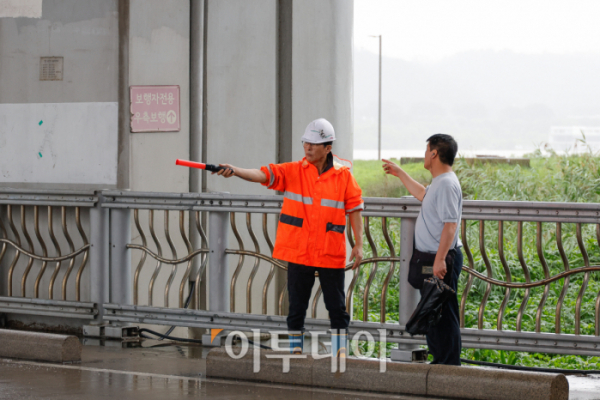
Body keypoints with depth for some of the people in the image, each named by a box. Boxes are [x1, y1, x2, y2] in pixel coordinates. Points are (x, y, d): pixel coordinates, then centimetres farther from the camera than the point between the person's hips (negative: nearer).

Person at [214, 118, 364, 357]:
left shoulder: (343, 176, 1)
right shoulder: (292, 171, 0)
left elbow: (354, 208, 5)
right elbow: (262, 175, -13)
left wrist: (358, 244, 1)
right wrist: (235, 171, -31)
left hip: (331, 254, -1)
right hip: (299, 252, 1)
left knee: (337, 307, 3)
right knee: (296, 306, 7)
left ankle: (340, 354, 12)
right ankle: (296, 351, 16)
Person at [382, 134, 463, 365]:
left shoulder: (447, 184, -19)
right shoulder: (438, 182, 15)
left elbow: (450, 224, -26)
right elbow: (422, 195, 39)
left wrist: (440, 260, -30)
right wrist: (399, 173, 44)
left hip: (442, 261, -11)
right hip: (432, 259, 11)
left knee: (444, 314, -8)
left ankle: (450, 365, -6)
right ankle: (439, 361, 25)